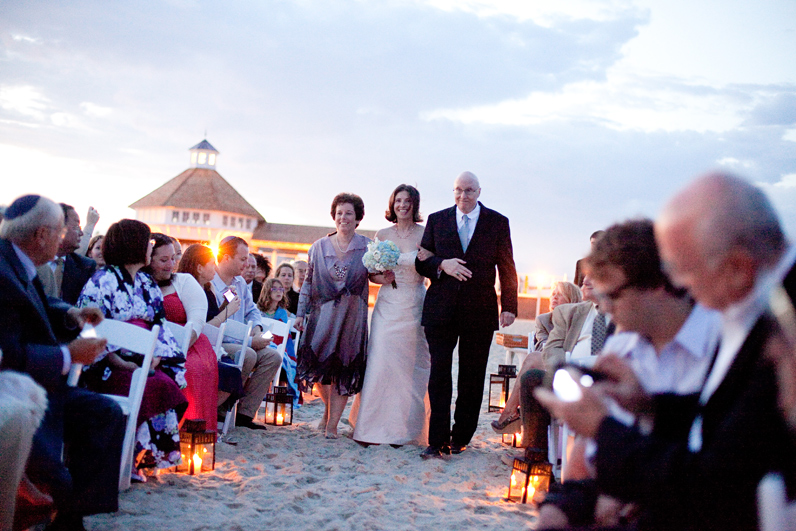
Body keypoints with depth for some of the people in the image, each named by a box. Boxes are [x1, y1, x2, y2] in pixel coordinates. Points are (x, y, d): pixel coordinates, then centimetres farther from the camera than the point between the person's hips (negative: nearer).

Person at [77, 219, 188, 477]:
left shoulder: (148, 284, 19)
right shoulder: (103, 281, -3)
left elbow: (160, 325, 16)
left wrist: (156, 357, -5)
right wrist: (120, 362, -20)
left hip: (143, 362, 6)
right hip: (109, 365, -6)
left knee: (173, 381, -22)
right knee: (154, 386, -31)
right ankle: (131, 457, -19)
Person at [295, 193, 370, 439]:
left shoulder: (367, 247, 3)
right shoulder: (319, 246, 6)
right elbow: (308, 282, 10)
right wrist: (301, 313, 6)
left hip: (352, 316, -1)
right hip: (323, 314, 1)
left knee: (344, 370, 0)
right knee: (320, 365, 2)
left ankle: (332, 424, 9)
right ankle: (328, 407, 31)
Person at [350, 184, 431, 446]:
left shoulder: (425, 234, 2)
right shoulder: (383, 235, 8)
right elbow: (371, 273, 9)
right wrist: (382, 278, -10)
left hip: (415, 307, -1)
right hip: (387, 305, 1)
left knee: (412, 363, 0)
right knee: (381, 360, -5)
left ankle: (407, 427, 10)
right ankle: (376, 424, 3)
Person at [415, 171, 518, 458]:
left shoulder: (498, 222, 6)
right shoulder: (436, 220, 9)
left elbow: (506, 267, 5)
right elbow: (421, 261, 8)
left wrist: (509, 306, -2)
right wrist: (442, 264, -13)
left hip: (480, 312, 0)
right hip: (441, 310, 1)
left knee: (472, 378, 6)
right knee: (439, 375, -2)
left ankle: (460, 438, 17)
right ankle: (438, 440, 1)